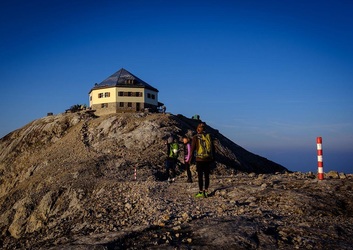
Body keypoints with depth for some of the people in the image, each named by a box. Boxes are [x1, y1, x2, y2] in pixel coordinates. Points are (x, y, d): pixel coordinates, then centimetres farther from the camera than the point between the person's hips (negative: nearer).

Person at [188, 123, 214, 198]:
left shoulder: (195, 137, -5)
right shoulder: (208, 136, 6)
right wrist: (212, 157, 19)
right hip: (208, 159, 4)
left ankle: (201, 192, 4)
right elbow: (212, 147, 10)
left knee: (200, 176, 2)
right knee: (207, 176, 10)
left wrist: (189, 158, 2)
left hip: (200, 159, -4)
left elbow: (192, 148, -6)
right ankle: (206, 192, 15)